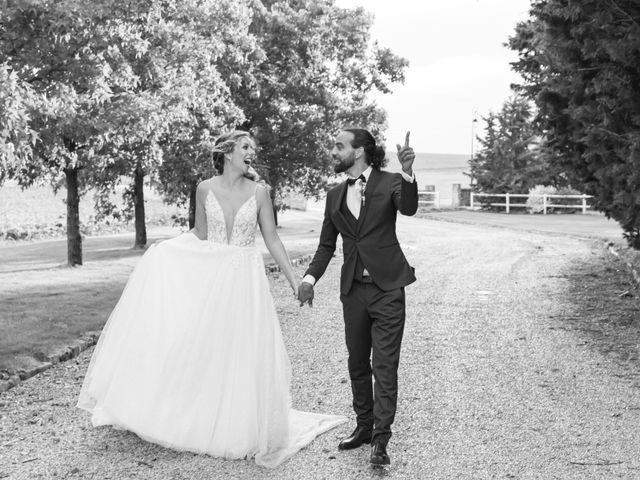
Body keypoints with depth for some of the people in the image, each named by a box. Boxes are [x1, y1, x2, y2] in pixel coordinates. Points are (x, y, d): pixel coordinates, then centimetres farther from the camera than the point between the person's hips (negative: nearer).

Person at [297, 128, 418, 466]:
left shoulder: (390, 183, -5)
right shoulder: (334, 196, 10)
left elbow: (408, 208, -25)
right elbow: (326, 245, 12)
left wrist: (407, 172, -43)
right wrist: (310, 277, -3)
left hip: (387, 288, -5)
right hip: (353, 289, 5)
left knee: (385, 366, -4)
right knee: (357, 363, 14)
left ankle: (380, 439, 2)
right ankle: (364, 426, 28)